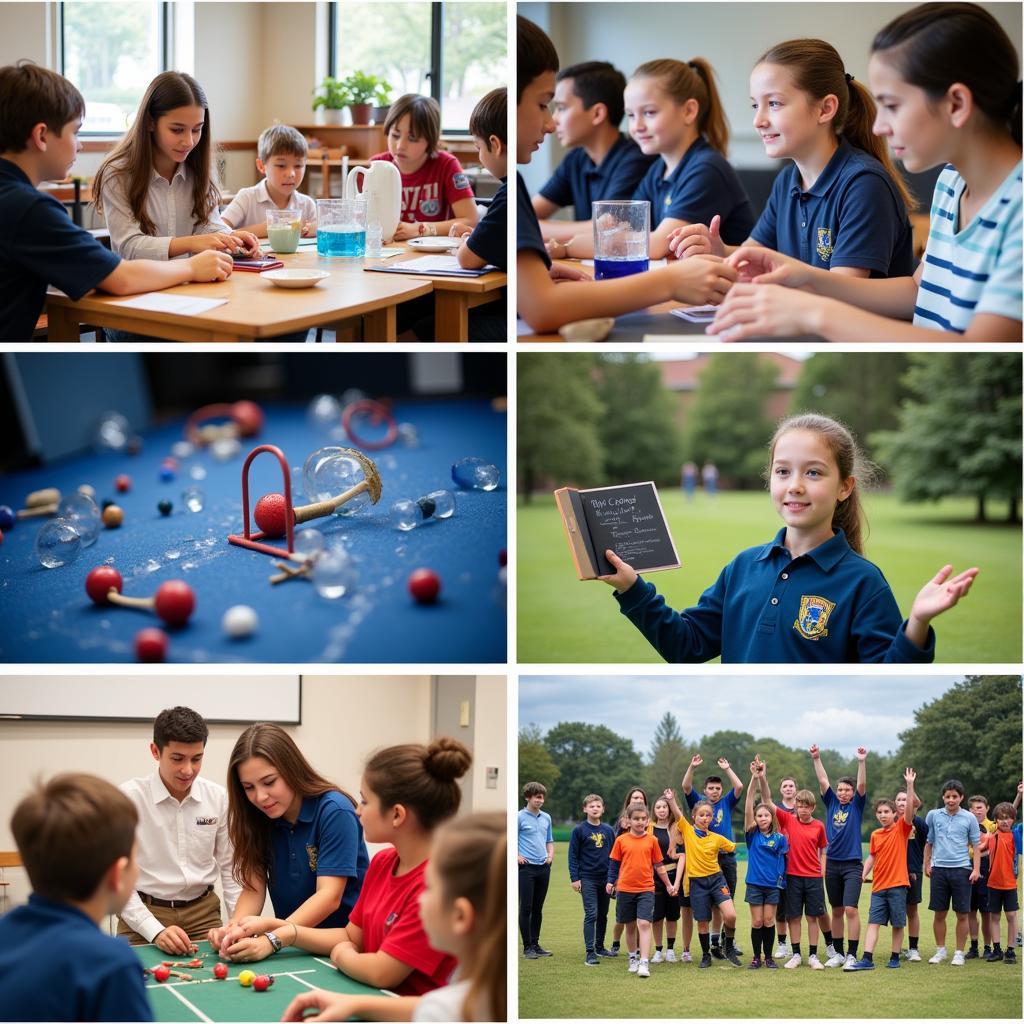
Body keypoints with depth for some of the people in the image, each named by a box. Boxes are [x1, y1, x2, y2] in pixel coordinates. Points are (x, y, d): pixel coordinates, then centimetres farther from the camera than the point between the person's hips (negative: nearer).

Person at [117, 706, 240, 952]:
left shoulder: (218, 798, 2)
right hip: (144, 914, -3)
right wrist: (156, 932, -19)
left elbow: (230, 869, 11)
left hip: (204, 912, 3)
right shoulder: (128, 798, -10)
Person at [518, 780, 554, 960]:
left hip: (544, 868, 6)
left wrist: (550, 855, 7)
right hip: (526, 868, -6)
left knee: (538, 909, 10)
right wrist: (517, 856, -13)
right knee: (526, 908, -4)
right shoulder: (519, 817, -6)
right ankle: (527, 947, 0)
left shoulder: (546, 817, 12)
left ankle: (535, 944, 17)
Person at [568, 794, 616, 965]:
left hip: (606, 879, 4)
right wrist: (574, 878, -8)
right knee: (591, 914, -11)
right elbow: (573, 856, -2)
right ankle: (590, 952, -11)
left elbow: (614, 855, 13)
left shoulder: (608, 831, 7)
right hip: (587, 879, -4)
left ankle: (600, 946, 27)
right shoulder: (580, 830, -3)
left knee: (603, 915, 13)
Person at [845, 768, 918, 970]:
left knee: (898, 924, 3)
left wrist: (910, 785, -26)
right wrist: (864, 873, 4)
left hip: (897, 885, -4)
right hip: (878, 885, 4)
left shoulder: (902, 828, -3)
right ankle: (867, 959, -8)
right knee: (873, 922, -3)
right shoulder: (875, 835, 10)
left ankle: (895, 958, 14)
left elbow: (909, 808, -16)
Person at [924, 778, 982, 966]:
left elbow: (976, 845, 5)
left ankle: (959, 953, 9)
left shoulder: (969, 818, 1)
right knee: (939, 913, 5)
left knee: (962, 914, 0)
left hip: (961, 869, -1)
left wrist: (976, 869, -3)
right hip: (939, 868, 1)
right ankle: (940, 950, 18)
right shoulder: (933, 816, 5)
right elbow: (928, 842, 13)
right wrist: (926, 864, 9)